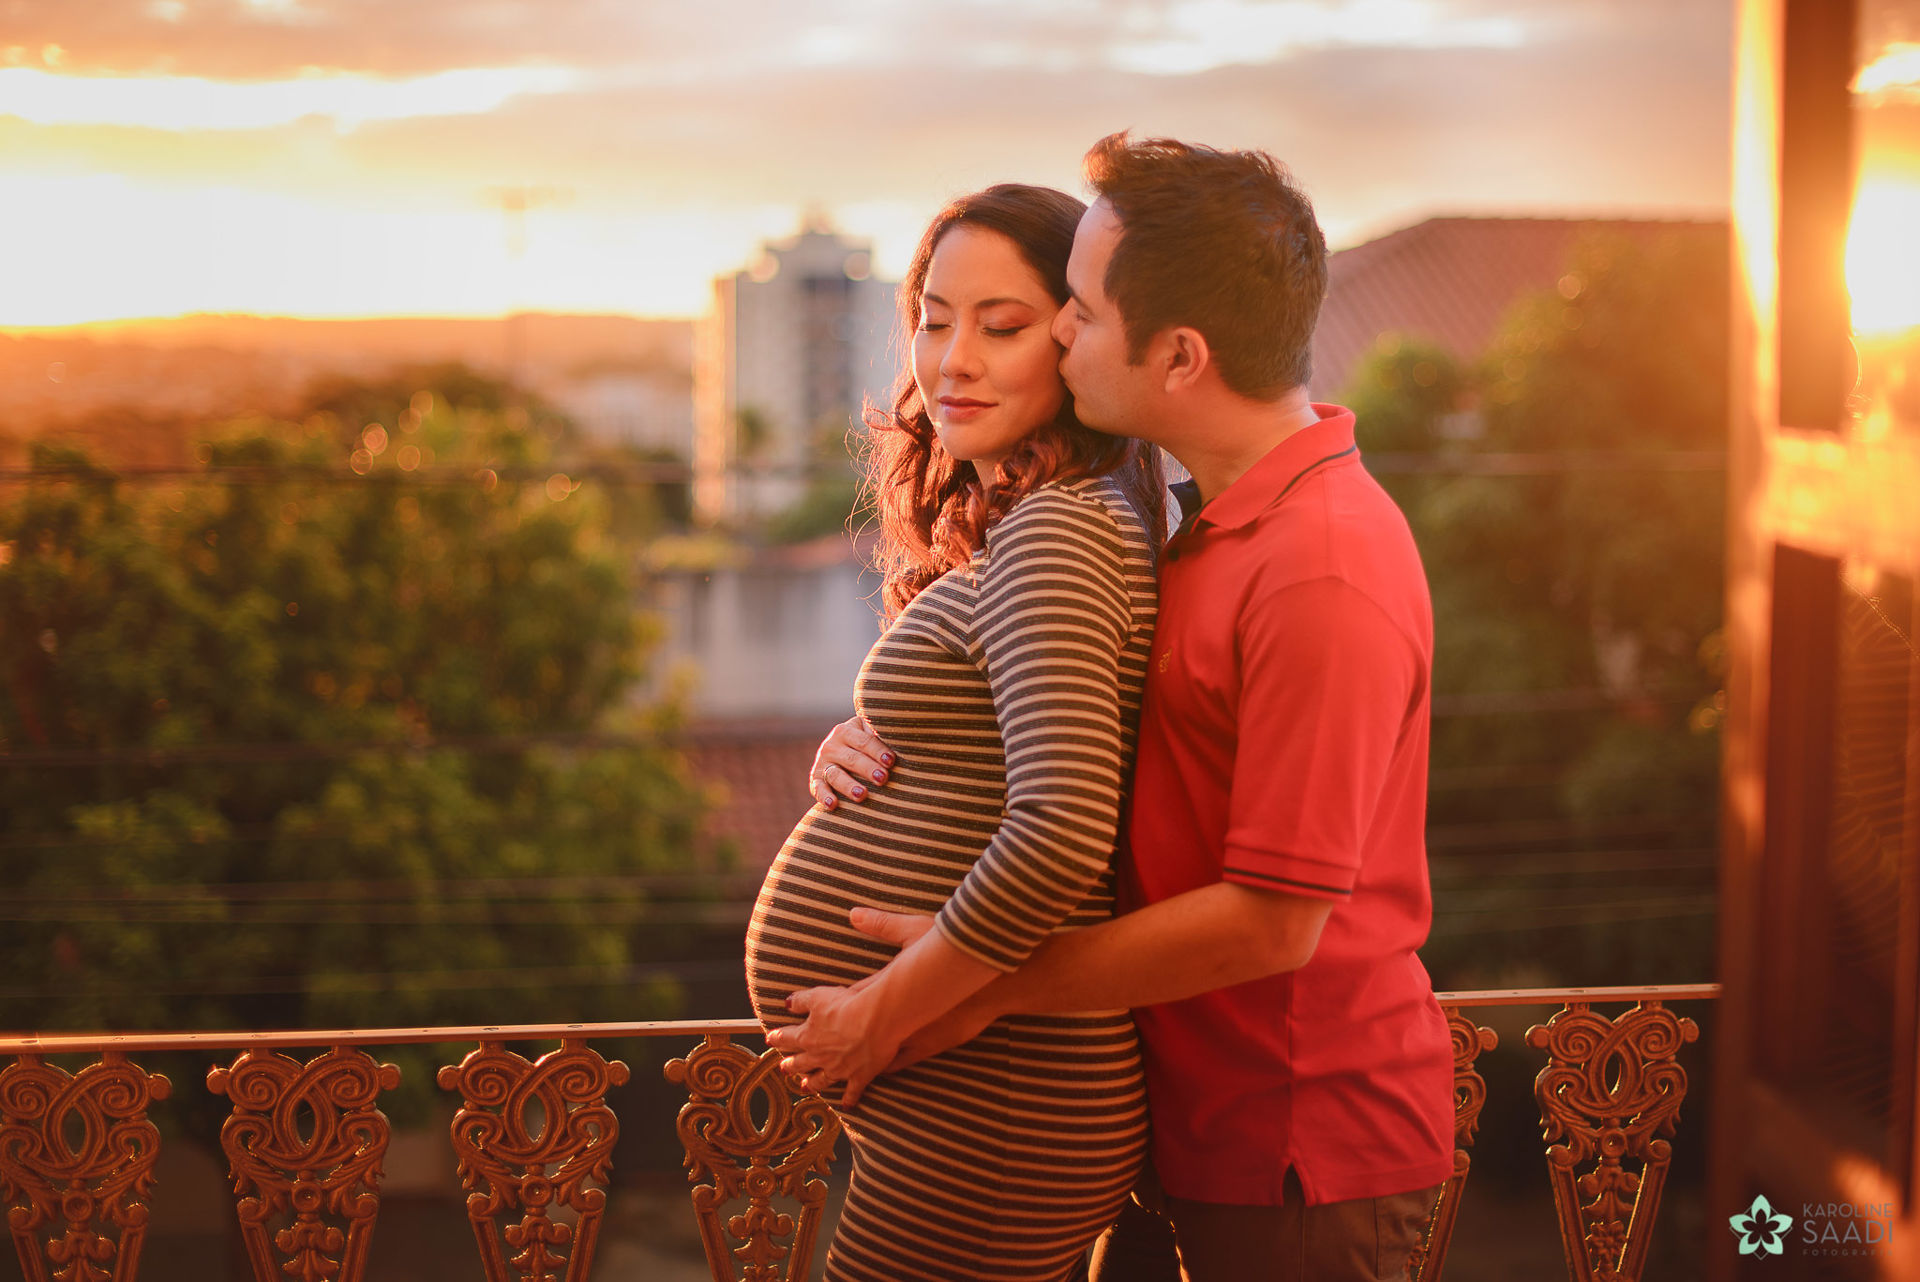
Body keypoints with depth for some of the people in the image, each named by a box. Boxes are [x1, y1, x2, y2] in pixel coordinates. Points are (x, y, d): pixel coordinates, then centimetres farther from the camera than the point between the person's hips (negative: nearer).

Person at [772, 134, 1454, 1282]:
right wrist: (884, 745, -1)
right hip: (1222, 1130, 9)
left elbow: (1272, 919, -24)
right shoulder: (1224, 520, 7)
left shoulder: (1323, 573, -24)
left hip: (1307, 1159, -9)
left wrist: (982, 987, -19)